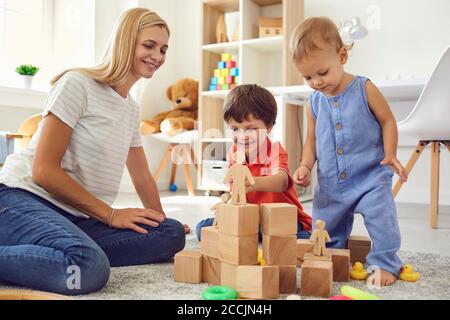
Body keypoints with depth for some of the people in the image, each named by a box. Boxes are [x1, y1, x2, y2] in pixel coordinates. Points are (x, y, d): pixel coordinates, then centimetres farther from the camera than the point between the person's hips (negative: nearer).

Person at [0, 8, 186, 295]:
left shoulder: (132, 109, 15)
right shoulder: (78, 83, -8)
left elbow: (143, 178, 23)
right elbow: (43, 170, -12)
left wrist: (162, 224, 20)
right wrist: (111, 214, -10)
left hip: (76, 218, 8)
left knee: (172, 234, -14)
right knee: (89, 268, -38)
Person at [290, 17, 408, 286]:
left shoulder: (365, 89, -8)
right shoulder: (314, 103, 2)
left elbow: (388, 122, 0)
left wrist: (390, 155, -13)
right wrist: (306, 165, -3)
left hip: (370, 177, -4)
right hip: (331, 184, 4)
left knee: (381, 217, -15)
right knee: (325, 228, 12)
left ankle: (386, 263, 5)